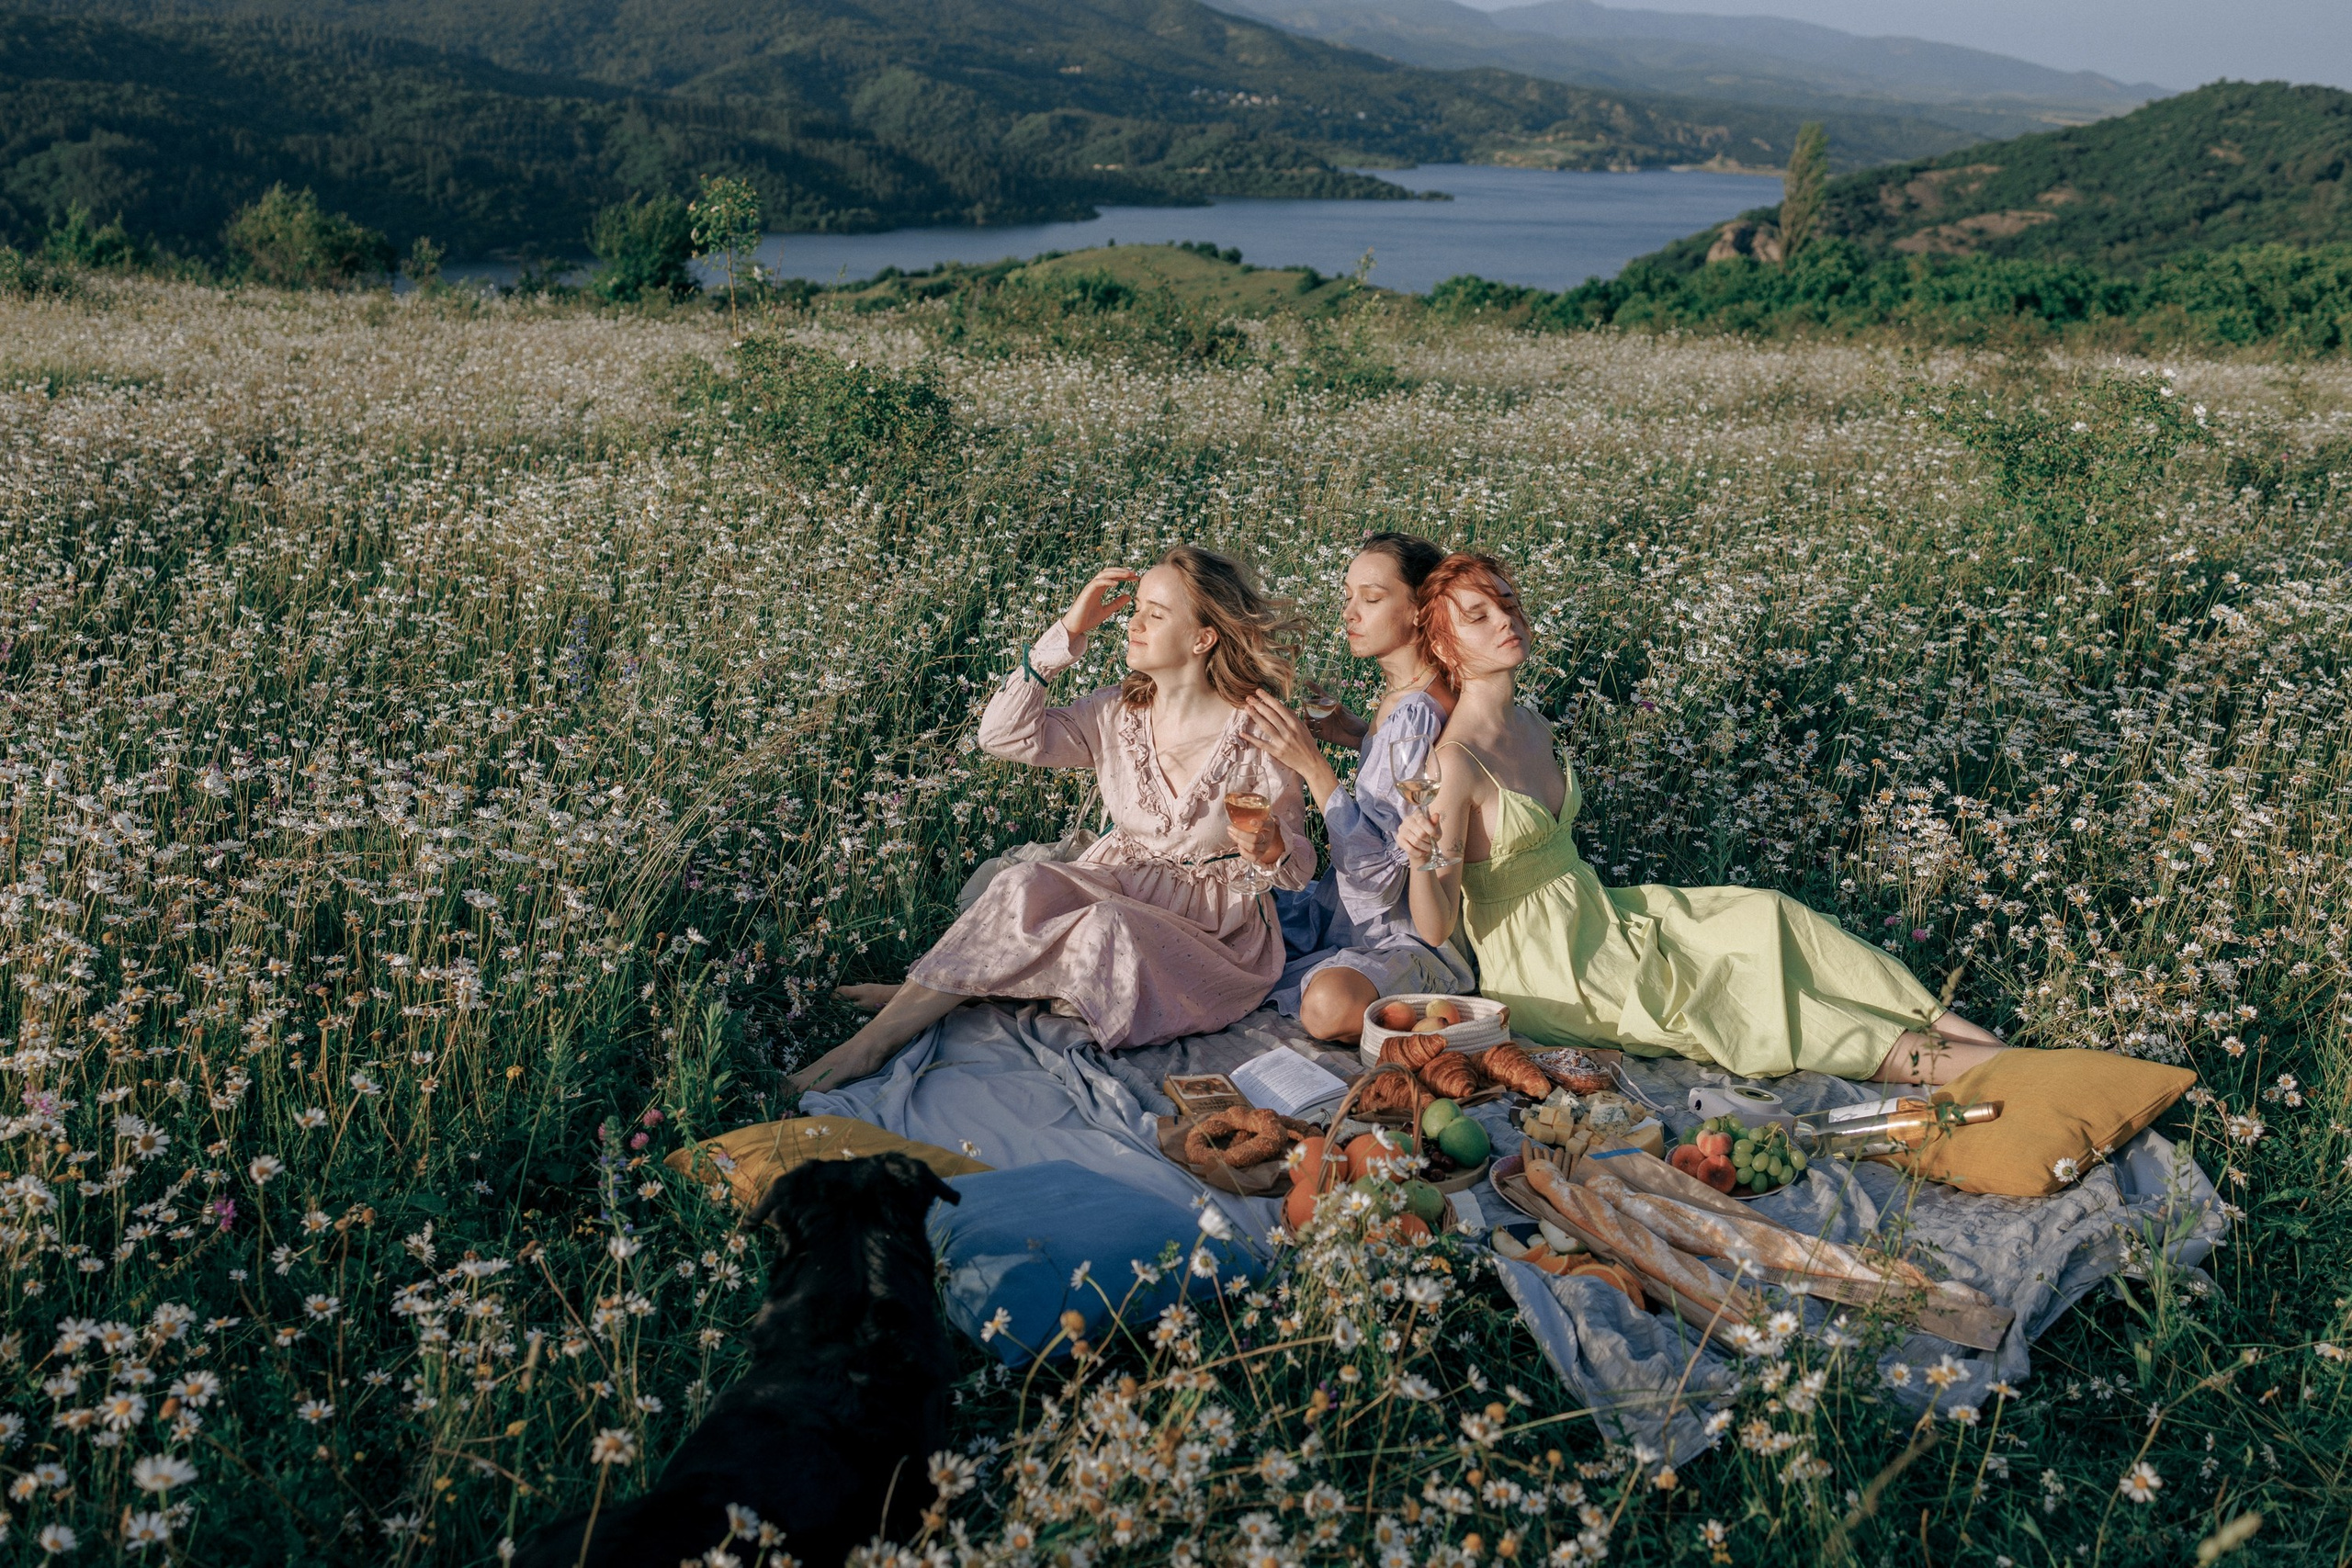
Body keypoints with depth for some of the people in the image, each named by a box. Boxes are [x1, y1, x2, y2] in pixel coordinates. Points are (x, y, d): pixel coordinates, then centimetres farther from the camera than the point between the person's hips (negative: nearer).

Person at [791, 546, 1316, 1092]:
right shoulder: (1116, 713, 0)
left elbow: (1299, 868, -6)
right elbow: (1004, 735, -9)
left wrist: (1269, 849, -31)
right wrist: (1068, 633, -12)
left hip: (1215, 932, -4)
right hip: (1117, 890, 4)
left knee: (1107, 928, -34)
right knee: (1026, 886, -27)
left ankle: (928, 992, -18)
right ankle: (875, 1038, -27)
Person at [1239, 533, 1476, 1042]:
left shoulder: (1416, 714, -24)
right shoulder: (1400, 696, 3)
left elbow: (1381, 875, -27)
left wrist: (1312, 766, -29)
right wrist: (1354, 733, 8)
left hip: (1407, 936, -9)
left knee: (1330, 1004, -38)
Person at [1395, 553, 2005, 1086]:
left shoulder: (1533, 728, 6)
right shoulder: (1454, 761, -21)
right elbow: (1435, 929, -23)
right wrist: (1422, 860, -41)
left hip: (1594, 911, 8)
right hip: (1543, 969, -8)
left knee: (1766, 916, -7)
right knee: (1723, 989, -14)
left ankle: (1953, 1027, -10)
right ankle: (1937, 1062, -10)